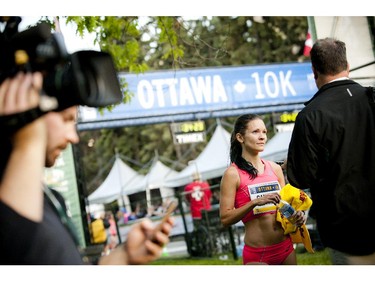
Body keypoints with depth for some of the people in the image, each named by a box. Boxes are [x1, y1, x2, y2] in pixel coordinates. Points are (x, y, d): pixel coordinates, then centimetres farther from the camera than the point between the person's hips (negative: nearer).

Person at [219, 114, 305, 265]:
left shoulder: (275, 168, 7)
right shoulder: (233, 174, -8)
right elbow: (225, 218, -13)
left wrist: (296, 215, -3)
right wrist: (255, 202, -23)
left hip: (286, 247, 5)